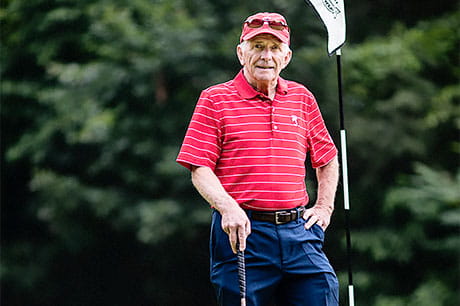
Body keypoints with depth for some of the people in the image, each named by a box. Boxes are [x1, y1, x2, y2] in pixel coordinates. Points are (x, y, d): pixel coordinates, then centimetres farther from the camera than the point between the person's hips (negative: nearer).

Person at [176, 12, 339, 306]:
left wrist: (324, 207, 13)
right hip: (242, 231, -3)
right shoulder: (215, 100, 2)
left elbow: (327, 160, 26)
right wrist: (228, 208, -20)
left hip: (298, 230, 3)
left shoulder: (302, 97, 14)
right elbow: (199, 169, -4)